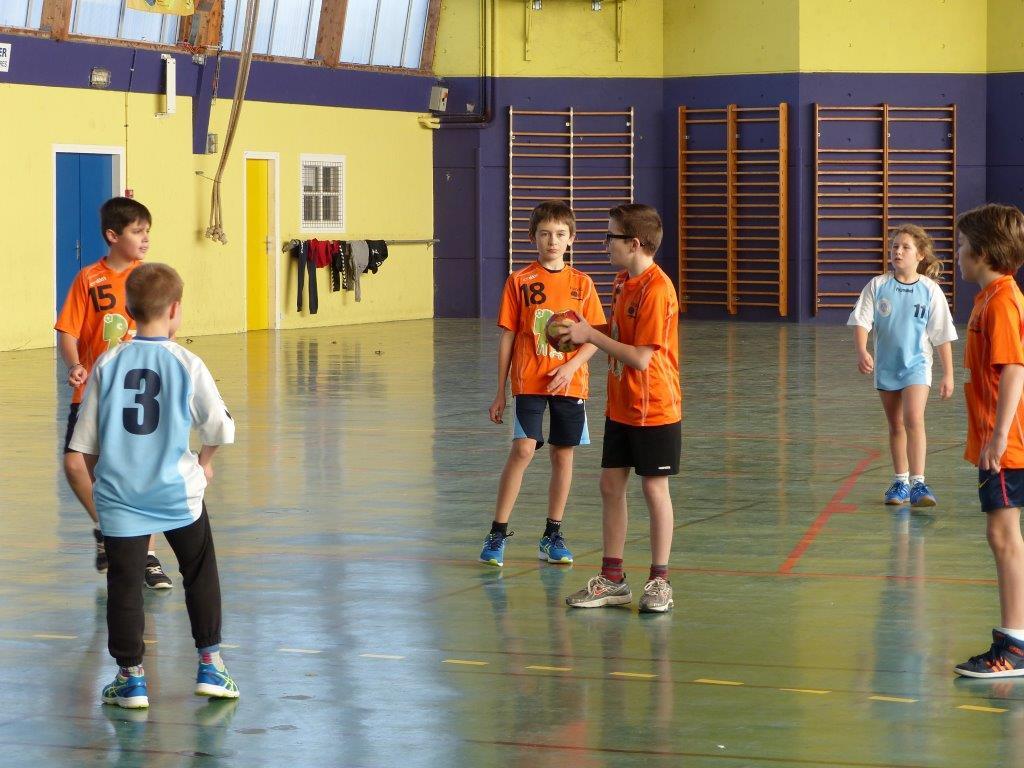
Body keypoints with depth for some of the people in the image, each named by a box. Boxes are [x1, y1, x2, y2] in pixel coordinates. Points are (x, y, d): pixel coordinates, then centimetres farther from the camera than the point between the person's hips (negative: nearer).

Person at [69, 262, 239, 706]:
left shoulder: (108, 365, -2)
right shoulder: (187, 365, -7)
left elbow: (85, 441, 3)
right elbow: (219, 427, 0)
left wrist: (100, 479, 19)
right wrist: (205, 461, 20)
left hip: (120, 495, 1)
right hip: (177, 490, -1)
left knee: (124, 585, 7)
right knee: (200, 574, 17)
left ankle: (131, 677, 10)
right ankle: (210, 663, 20)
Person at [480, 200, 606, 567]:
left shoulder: (582, 284, 5)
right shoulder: (519, 282, 1)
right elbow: (507, 337, 4)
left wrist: (572, 365, -14)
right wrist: (500, 393, 4)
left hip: (569, 382, 2)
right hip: (528, 382, -2)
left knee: (563, 454, 6)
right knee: (523, 449, -14)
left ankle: (553, 536, 18)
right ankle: (497, 533, -6)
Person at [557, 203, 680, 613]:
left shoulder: (657, 290, -21)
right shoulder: (622, 283, 7)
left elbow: (641, 357, -23)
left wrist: (591, 335, -16)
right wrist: (585, 336, -1)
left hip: (654, 410, -8)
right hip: (620, 407, 8)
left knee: (654, 488, 1)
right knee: (611, 484, 9)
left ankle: (659, 582, 12)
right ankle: (612, 579, 17)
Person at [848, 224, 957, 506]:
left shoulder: (930, 291, -6)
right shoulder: (878, 286, -3)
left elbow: (942, 336, -1)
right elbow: (861, 321, -4)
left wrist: (948, 375, 0)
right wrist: (862, 351, -22)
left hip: (916, 364, -3)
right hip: (885, 365, 3)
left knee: (914, 419, -20)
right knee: (896, 426, 13)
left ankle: (918, 483, -22)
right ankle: (900, 483, 25)